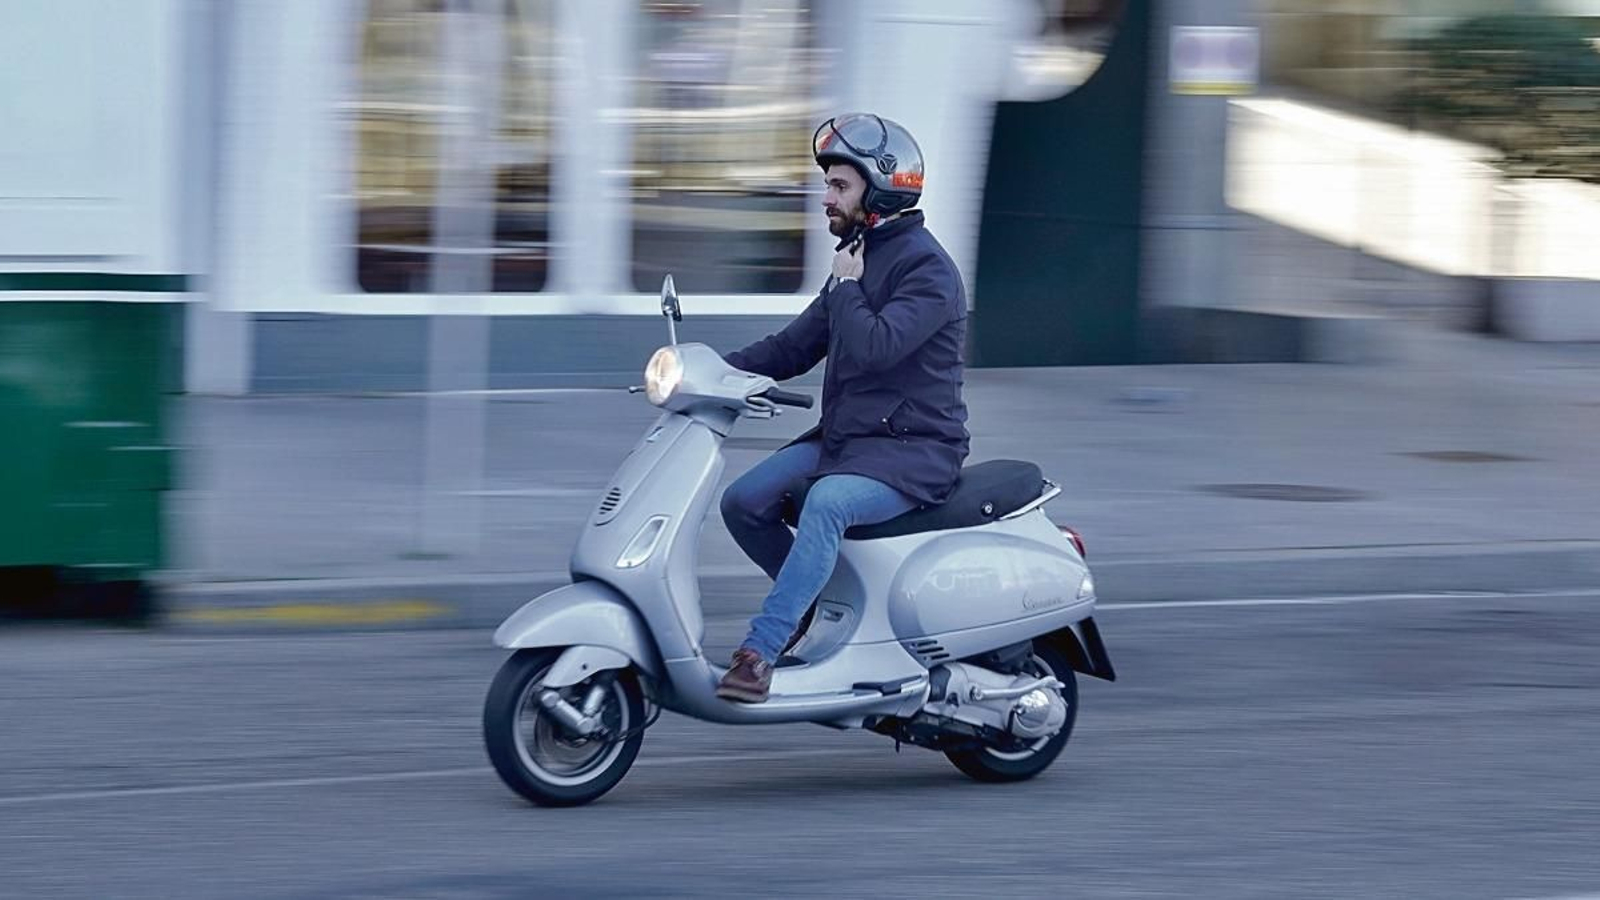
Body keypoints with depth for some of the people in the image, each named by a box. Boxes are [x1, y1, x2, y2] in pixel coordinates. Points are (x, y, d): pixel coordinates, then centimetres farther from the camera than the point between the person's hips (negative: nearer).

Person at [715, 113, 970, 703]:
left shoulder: (927, 269, -13)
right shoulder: (858, 259, 16)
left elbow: (875, 346, -28)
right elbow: (793, 348, 18)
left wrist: (846, 288, -12)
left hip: (912, 450, -9)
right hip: (842, 438, 9)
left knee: (826, 503, -36)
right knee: (744, 503, -7)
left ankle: (759, 654, -41)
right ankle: (822, 602, 12)